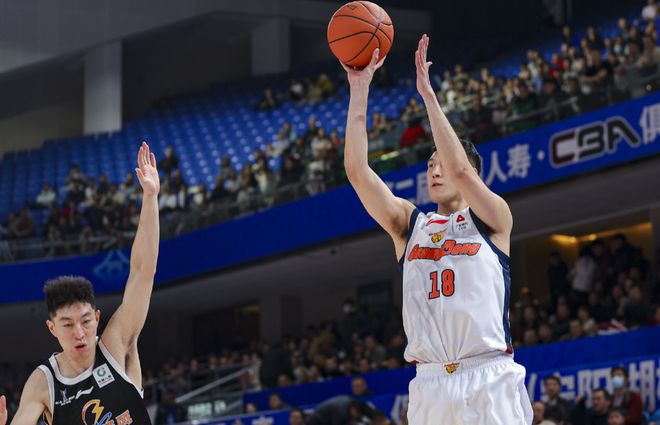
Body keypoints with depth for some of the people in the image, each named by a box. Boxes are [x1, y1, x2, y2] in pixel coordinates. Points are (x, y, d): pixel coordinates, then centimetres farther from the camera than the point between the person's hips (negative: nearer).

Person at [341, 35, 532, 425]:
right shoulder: (409, 225, 17)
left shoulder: (492, 219, 8)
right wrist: (360, 89, 1)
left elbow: (460, 170, -11)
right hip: (430, 387, 3)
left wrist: (428, 94, -10)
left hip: (490, 382, -3)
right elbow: (357, 171, 6)